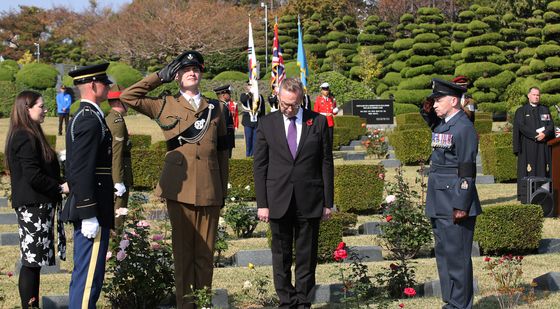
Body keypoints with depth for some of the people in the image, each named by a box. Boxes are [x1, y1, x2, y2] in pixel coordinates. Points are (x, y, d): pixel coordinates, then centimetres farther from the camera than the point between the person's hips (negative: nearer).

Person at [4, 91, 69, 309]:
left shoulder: (29, 135, 15)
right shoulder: (25, 138, -16)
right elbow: (33, 176, -20)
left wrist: (59, 185, 7)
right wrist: (60, 187, -12)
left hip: (37, 205, 10)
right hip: (33, 206, -10)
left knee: (34, 260, 12)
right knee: (31, 261, -5)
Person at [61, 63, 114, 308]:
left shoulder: (81, 117, 15)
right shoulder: (91, 121, -17)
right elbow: (82, 172, -23)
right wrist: (89, 215, -23)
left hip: (85, 206, 11)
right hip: (92, 208, -11)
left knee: (84, 273, 17)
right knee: (89, 275, -7)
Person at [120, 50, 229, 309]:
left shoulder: (215, 108, 13)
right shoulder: (165, 106, 7)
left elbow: (222, 151, 15)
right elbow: (127, 96, 0)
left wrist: (223, 189, 13)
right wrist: (160, 77, 1)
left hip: (210, 191, 2)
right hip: (179, 189, -2)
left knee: (205, 253, 6)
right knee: (183, 251, 2)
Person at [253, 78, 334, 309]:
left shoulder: (318, 122, 3)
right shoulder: (267, 124, 4)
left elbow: (326, 164, 4)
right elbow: (259, 166, 4)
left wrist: (328, 202, 1)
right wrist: (262, 203, -2)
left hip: (309, 201, 0)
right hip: (278, 201, 0)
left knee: (307, 257, 6)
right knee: (281, 256, 7)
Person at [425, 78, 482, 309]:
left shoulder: (464, 128, -14)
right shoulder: (441, 126, 14)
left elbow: (467, 171, -17)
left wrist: (462, 206, -20)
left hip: (455, 205, -10)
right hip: (439, 204, 10)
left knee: (457, 256, -3)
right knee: (444, 253, 15)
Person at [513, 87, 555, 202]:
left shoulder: (545, 110, 16)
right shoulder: (521, 111, 7)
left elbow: (551, 125, 6)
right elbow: (521, 127, -6)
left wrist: (544, 134, -15)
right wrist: (536, 134, -16)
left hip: (543, 144, 3)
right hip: (528, 146, -3)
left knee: (543, 169, -3)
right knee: (527, 170, -9)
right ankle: (525, 196, -11)